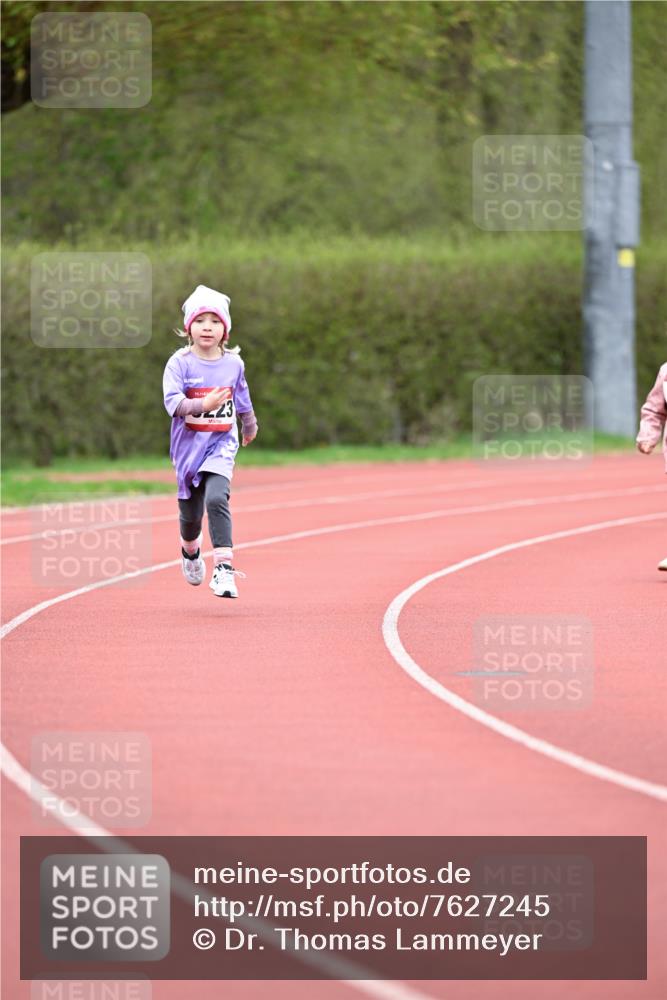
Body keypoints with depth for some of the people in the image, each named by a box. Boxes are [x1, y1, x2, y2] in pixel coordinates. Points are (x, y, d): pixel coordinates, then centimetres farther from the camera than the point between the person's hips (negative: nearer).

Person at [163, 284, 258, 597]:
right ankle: (191, 551, 45)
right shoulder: (180, 363, -10)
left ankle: (224, 568, -24)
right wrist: (202, 405, -40)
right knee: (191, 511, 10)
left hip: (221, 444, 0)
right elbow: (172, 402, -23)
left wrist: (250, 426, 36)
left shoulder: (233, 364, 0)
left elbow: (242, 398, 20)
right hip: (189, 445, 0)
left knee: (216, 499, -23)